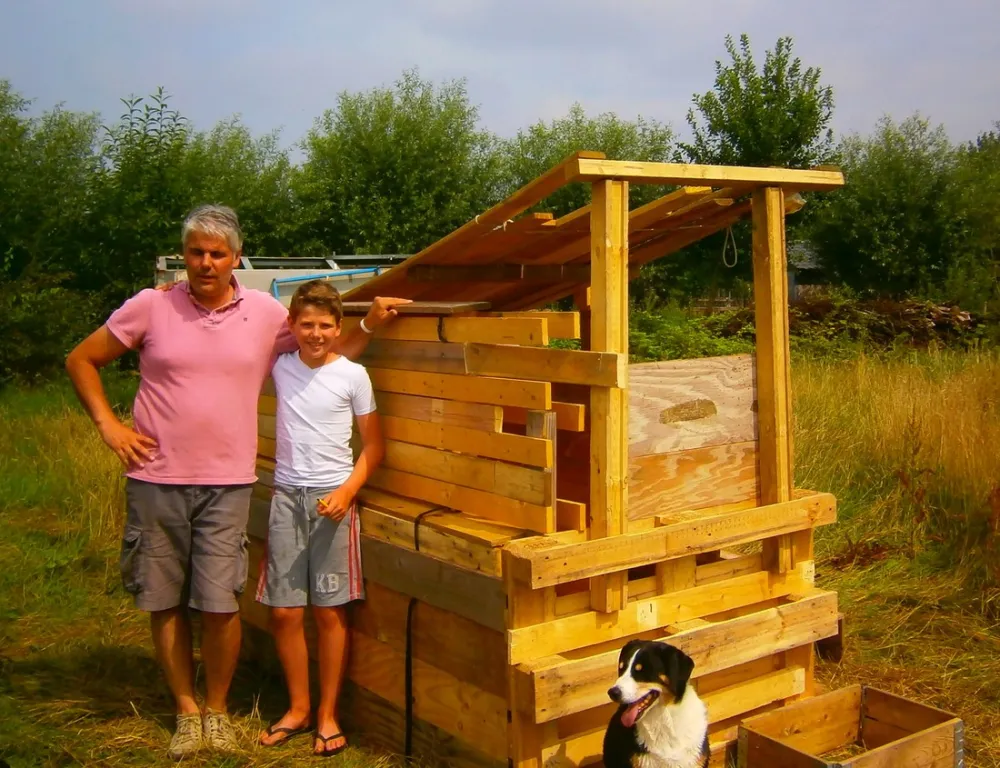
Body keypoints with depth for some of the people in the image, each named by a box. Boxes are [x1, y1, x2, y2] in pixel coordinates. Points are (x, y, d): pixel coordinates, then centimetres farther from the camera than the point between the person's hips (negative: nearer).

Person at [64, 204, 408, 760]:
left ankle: (217, 710, 21)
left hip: (226, 484, 0)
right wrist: (108, 425, 0)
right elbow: (81, 361, 8)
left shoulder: (266, 313, 2)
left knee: (220, 603, -3)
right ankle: (186, 711, 26)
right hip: (155, 480, 0)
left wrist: (369, 325, 0)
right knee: (163, 602, 8)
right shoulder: (151, 306, -2)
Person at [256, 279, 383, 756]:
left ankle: (328, 714, 16)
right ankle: (298, 708, 23)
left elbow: (373, 445, 0)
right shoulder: (280, 367, 4)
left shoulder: (353, 376, -4)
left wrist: (347, 491, -12)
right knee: (284, 611, 5)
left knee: (330, 611, 2)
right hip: (286, 497, 3)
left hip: (332, 498, -3)